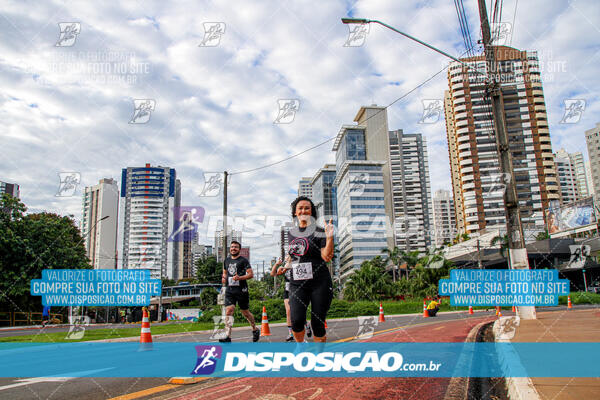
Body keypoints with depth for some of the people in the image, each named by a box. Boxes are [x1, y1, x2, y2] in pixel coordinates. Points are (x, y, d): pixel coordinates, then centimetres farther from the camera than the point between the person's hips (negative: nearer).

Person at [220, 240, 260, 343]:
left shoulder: (243, 260, -3)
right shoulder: (227, 260, 14)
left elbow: (251, 274, -8)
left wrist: (239, 278, -22)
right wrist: (224, 278, 6)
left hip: (241, 289, -4)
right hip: (229, 289, 4)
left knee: (245, 312, 8)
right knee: (228, 311, -12)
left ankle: (255, 329, 31)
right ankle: (227, 336, -13)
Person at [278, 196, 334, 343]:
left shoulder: (319, 232, -2)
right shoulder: (291, 233, 13)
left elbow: (326, 257, -12)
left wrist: (329, 238, -24)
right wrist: (285, 267, 11)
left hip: (320, 282, -3)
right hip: (297, 284, 3)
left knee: (317, 323, 0)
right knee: (296, 320, -13)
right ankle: (300, 344, 17)